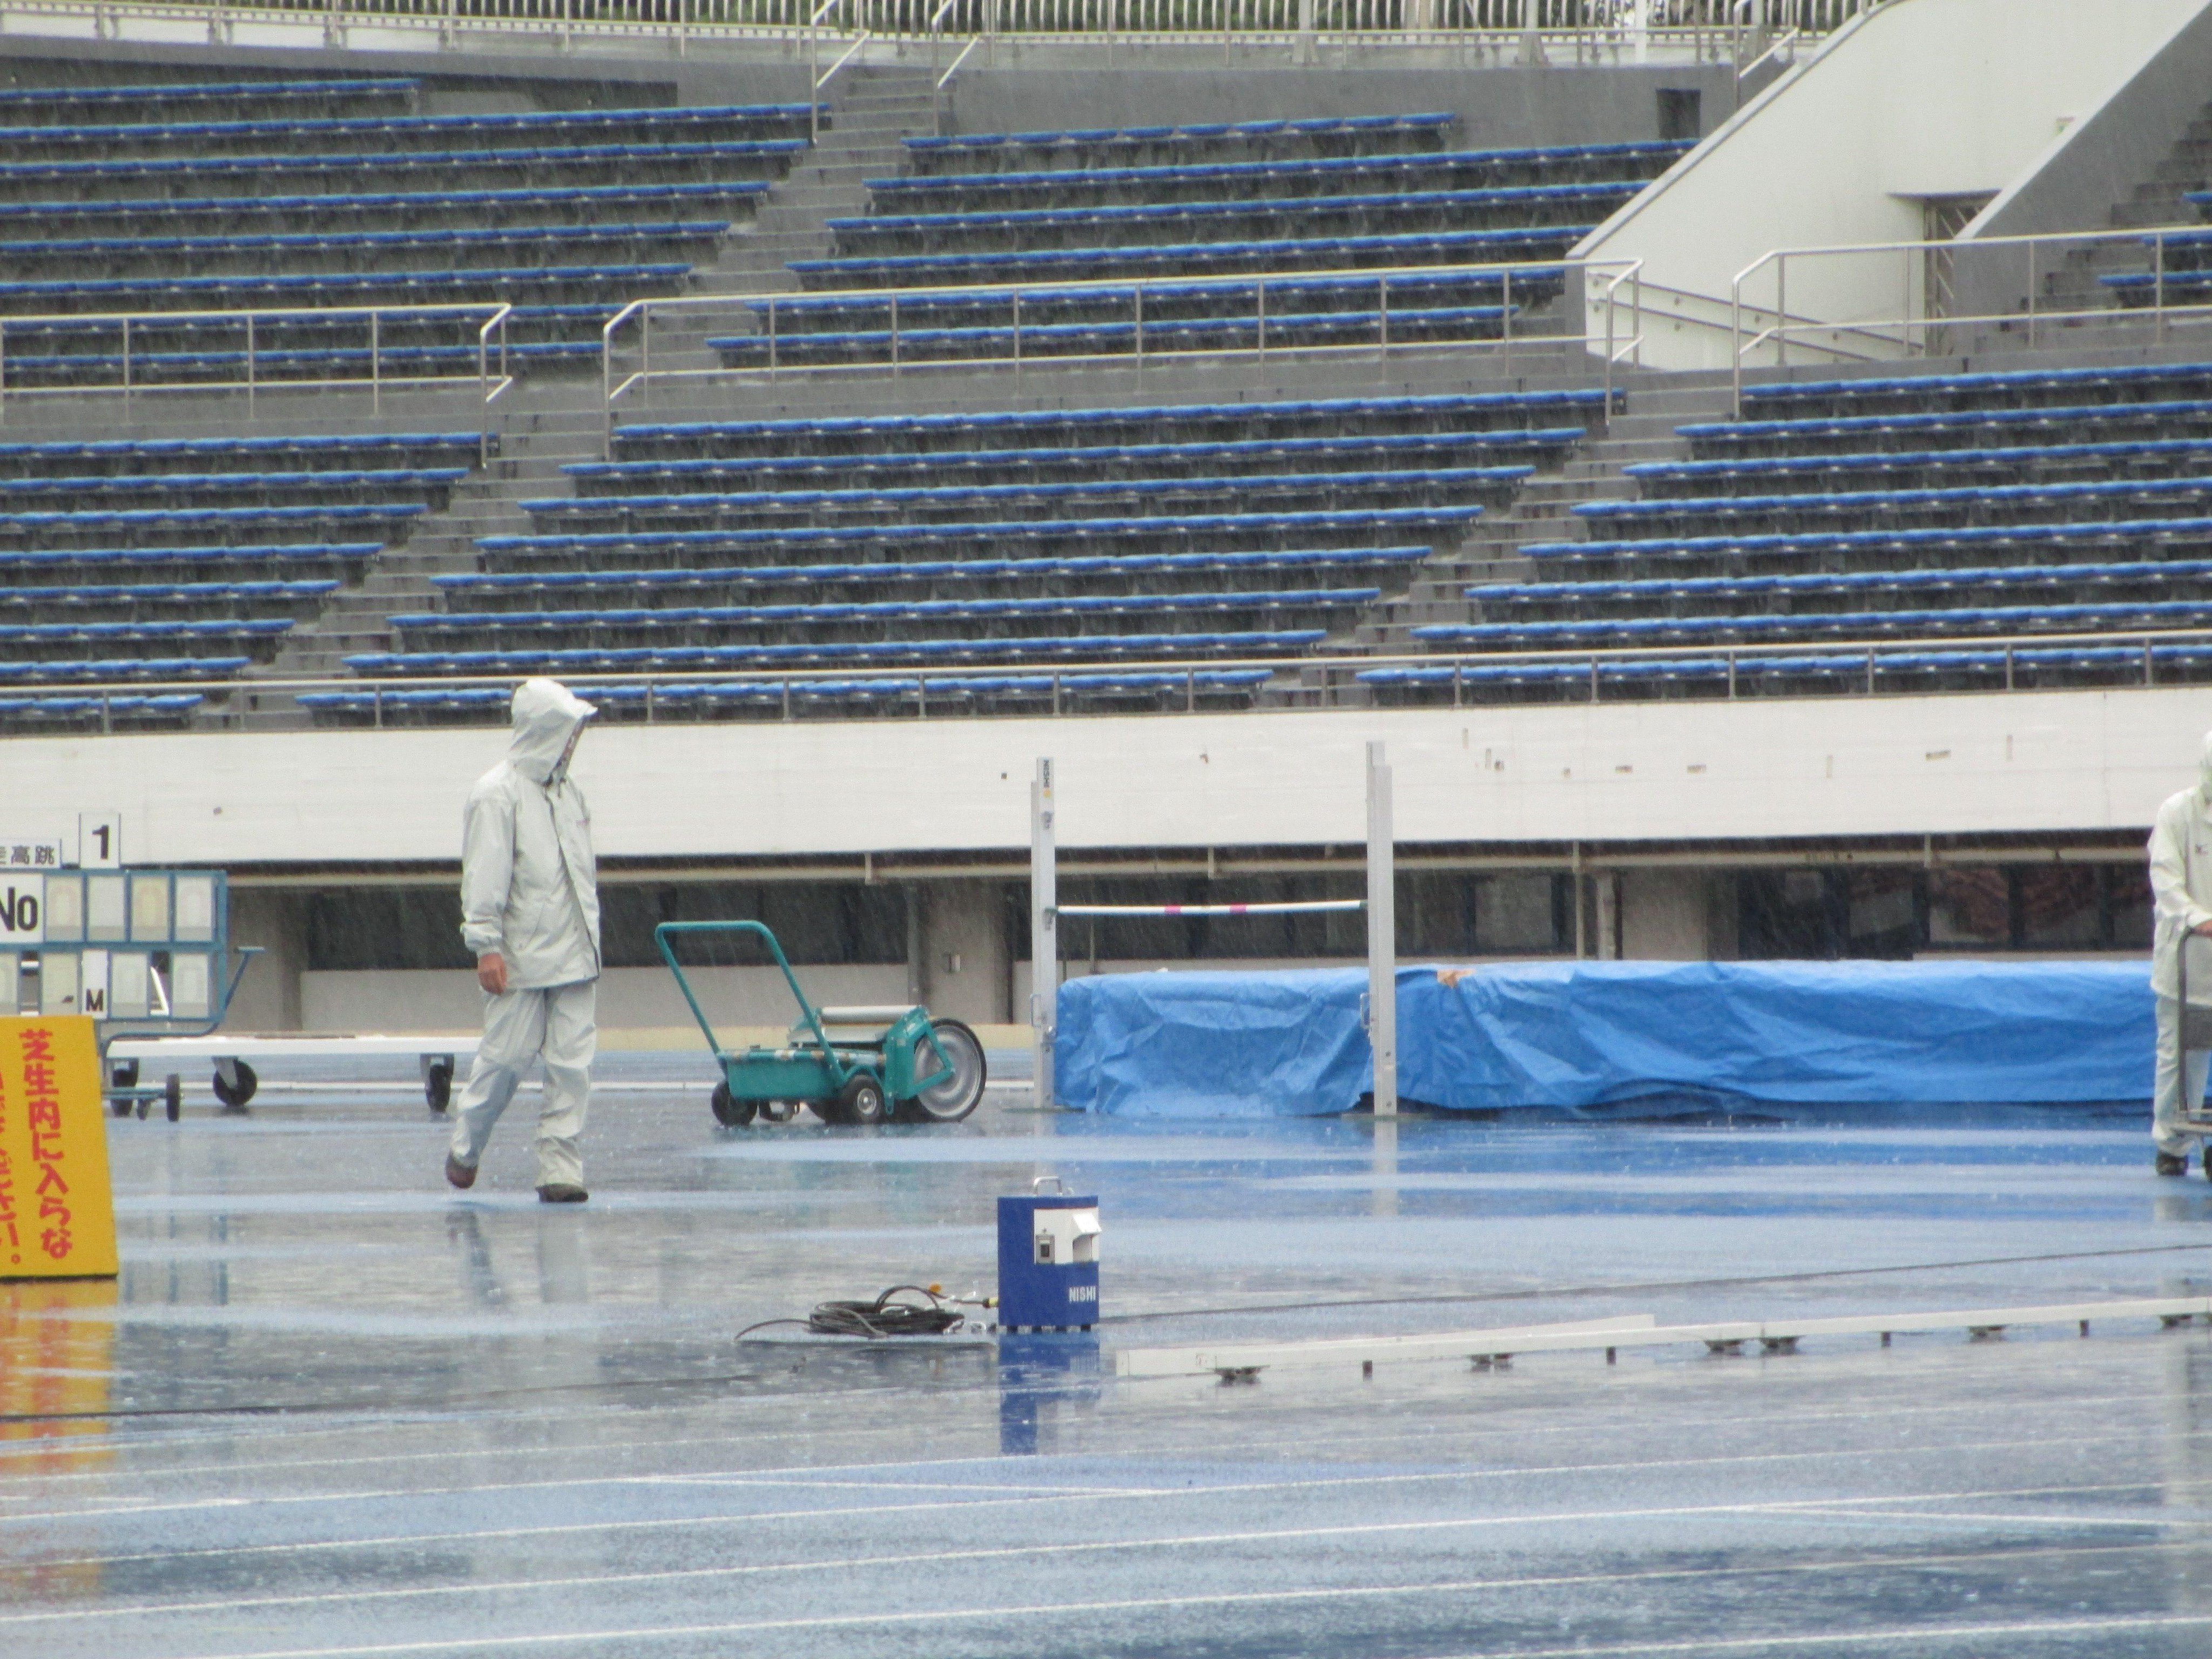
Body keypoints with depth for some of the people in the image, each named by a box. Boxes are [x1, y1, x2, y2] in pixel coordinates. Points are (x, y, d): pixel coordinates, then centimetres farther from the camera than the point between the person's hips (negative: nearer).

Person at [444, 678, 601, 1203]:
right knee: (508, 1056, -2)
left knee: (572, 1064, -1)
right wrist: (487, 946, -17)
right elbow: (484, 877, -13)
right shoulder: (497, 794, -9)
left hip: (574, 954, 7)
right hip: (521, 956, -7)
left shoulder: (568, 792, 15)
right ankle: (465, 1149, 19)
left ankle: (560, 1168, 0)